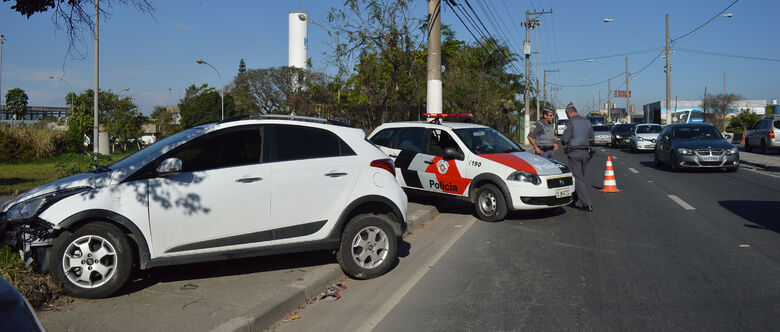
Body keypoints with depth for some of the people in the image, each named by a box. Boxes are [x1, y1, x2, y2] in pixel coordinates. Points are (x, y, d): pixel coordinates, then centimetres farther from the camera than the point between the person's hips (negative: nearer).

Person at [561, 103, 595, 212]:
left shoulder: (571, 122, -12)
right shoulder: (587, 122, 9)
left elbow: (565, 140, -14)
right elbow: (591, 138, 18)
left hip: (574, 153, -7)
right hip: (585, 152, 7)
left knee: (578, 179, -5)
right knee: (580, 177, 16)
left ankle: (587, 204, -11)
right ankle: (579, 202, 21)